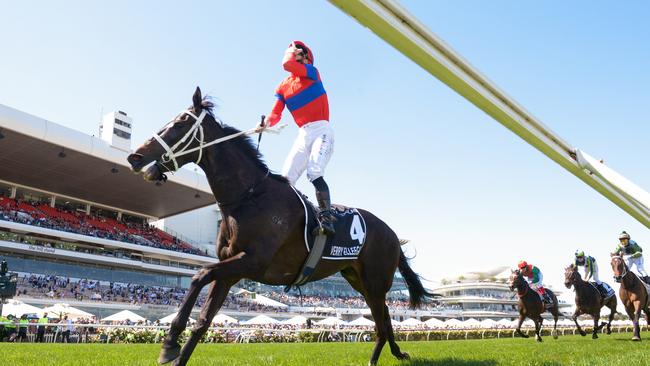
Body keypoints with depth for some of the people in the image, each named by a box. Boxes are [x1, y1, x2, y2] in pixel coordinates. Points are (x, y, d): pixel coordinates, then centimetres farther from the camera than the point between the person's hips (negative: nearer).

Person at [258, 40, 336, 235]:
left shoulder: (313, 73, 2)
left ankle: (326, 217, -30)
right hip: (303, 135, 6)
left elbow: (287, 65, -16)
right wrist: (266, 123, -16)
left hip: (321, 130, -6)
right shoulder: (283, 87, 15)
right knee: (285, 178, -3)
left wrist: (292, 53, 5)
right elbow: (275, 114, 6)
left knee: (314, 173, -26)